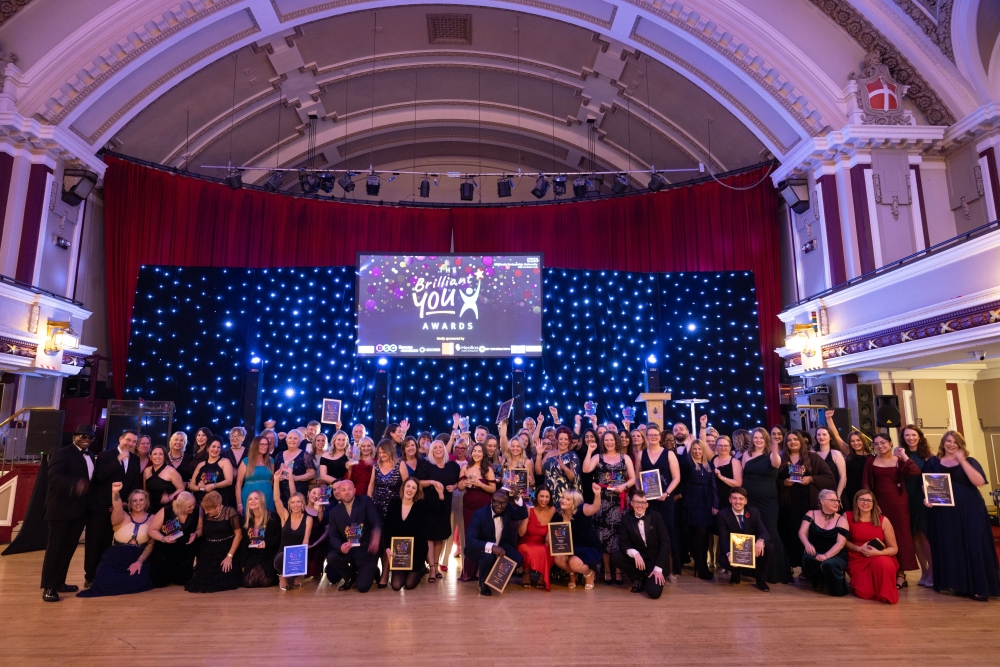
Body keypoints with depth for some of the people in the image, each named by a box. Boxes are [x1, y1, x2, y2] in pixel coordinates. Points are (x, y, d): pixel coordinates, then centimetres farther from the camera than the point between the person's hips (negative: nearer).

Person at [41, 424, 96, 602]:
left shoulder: (90, 457, 15)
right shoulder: (61, 454, -8)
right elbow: (54, 476, -23)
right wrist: (74, 485, -39)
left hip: (80, 509, 7)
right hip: (61, 508, -7)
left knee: (69, 547, 13)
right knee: (55, 546, -2)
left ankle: (59, 582, 23)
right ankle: (48, 587, 4)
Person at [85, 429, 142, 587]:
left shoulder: (135, 460, 7)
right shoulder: (105, 455, -5)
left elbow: (136, 484, 6)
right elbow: (100, 476, -21)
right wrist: (119, 459, -24)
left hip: (119, 507, 4)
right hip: (99, 505, -4)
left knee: (107, 543, 10)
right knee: (94, 541, -1)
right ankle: (90, 576, 9)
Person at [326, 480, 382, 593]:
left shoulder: (365, 501, -6)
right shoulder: (334, 512, 3)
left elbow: (376, 521, -18)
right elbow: (333, 536, -2)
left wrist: (376, 534, -42)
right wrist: (340, 547, -26)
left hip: (367, 550, -3)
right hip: (348, 551, 3)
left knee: (362, 587, -13)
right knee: (331, 558, -26)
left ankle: (373, 571, 24)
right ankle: (351, 577, 5)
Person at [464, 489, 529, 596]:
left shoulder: (508, 509, -11)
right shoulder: (480, 514, -27)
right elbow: (469, 540, -35)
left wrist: (517, 498, -31)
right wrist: (491, 547, -50)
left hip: (500, 546, 5)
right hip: (481, 549, -5)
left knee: (518, 560, -20)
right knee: (488, 555, -38)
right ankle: (483, 583, -7)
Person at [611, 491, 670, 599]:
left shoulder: (656, 516, -10)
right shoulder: (626, 518, -6)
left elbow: (665, 542, -13)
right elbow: (622, 542, -9)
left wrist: (658, 568, -21)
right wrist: (634, 553, -32)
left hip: (655, 559, -3)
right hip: (638, 557, 3)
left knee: (654, 592, -24)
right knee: (615, 557, -23)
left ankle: (649, 578, 12)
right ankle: (640, 578, 0)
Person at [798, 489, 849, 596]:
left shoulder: (841, 520, -1)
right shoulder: (811, 514, 4)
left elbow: (840, 543, -13)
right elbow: (802, 532, -7)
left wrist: (826, 556, -30)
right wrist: (807, 544, -32)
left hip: (836, 556, -1)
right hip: (815, 553, 1)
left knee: (829, 564, -36)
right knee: (807, 557, -34)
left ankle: (838, 590, -3)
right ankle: (817, 582, 1)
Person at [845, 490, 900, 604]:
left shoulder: (883, 521, 0)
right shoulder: (847, 517, -1)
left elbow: (894, 548, 3)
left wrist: (878, 552, -15)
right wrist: (859, 548, -14)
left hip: (880, 557, 0)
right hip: (857, 560, 0)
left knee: (880, 563, -40)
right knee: (865, 593, -24)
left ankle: (886, 595, -10)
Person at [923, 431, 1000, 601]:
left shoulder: (969, 461, 7)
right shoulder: (933, 462, 10)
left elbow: (979, 481, -10)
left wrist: (962, 461, -13)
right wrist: (927, 498, -10)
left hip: (970, 511, -1)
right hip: (943, 512, 1)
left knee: (973, 547, -3)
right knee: (949, 548, 2)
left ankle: (977, 587, 4)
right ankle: (957, 584, 11)